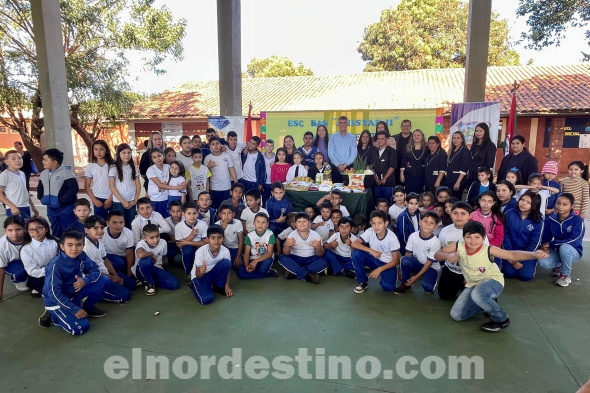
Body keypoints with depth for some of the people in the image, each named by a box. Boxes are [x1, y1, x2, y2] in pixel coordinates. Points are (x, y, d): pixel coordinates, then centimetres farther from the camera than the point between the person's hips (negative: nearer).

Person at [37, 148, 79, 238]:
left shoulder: (66, 172, -13)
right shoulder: (43, 173, 10)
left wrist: (61, 201, -21)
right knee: (56, 233, 16)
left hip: (66, 209, -7)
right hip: (51, 209, 7)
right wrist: (41, 198, 8)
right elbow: (40, 188, 26)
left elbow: (74, 189, -21)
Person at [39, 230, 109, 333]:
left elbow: (95, 270, -2)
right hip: (57, 301, -6)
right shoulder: (56, 265, -28)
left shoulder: (82, 256, -11)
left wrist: (85, 280, -26)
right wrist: (75, 310, -24)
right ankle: (52, 315, 4)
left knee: (104, 280, -10)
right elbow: (54, 293, -27)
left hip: (74, 292, 6)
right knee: (80, 328, -22)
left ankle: (88, 308, 11)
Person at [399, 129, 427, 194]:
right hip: (409, 176, 0)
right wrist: (402, 174, -2)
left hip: (421, 177, 0)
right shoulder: (407, 148, 7)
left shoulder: (426, 149, 4)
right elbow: (403, 162, 4)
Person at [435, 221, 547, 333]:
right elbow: (437, 254, -14)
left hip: (493, 280, -5)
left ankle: (502, 319, -12)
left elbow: (513, 255, -30)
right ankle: (489, 302, 19)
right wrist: (448, 255, -37)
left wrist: (534, 254, -48)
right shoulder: (459, 247, -19)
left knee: (478, 294, -42)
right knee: (456, 315, -1)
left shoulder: (488, 250, -26)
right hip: (473, 284, 5)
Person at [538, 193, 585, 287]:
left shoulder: (577, 220, -17)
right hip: (556, 251, 3)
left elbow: (574, 241, -26)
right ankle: (558, 266, 13)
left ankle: (565, 274, -10)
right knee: (543, 262, -27)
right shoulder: (550, 219, -5)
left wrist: (551, 244, -26)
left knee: (564, 247, -39)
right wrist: (545, 246, -22)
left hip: (573, 252, -3)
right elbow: (546, 238, 1)